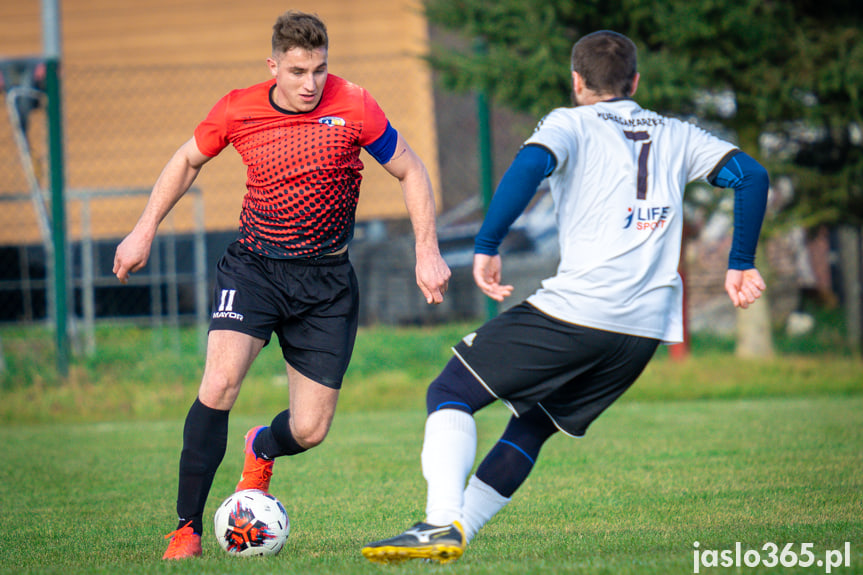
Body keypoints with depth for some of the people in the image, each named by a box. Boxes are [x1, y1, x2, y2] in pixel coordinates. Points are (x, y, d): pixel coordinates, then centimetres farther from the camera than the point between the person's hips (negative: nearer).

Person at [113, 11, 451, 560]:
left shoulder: (352, 107, -12)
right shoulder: (237, 111, -7)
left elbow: (411, 171, 0)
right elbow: (188, 160, 13)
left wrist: (427, 251, -7)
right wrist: (145, 231, 10)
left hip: (326, 280, 0)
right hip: (253, 265, 0)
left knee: (309, 430, -2)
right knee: (220, 382, -25)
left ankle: (262, 450, 39)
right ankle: (187, 530, -14)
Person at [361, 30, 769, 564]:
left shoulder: (572, 124, 6)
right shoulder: (676, 135, 20)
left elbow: (530, 165, -15)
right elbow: (750, 175, 10)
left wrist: (486, 248, -10)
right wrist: (741, 265, 15)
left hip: (577, 308, -6)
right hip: (649, 328, 6)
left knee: (451, 393, 4)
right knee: (533, 425, 19)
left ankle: (441, 525, -15)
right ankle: (453, 534, 8)